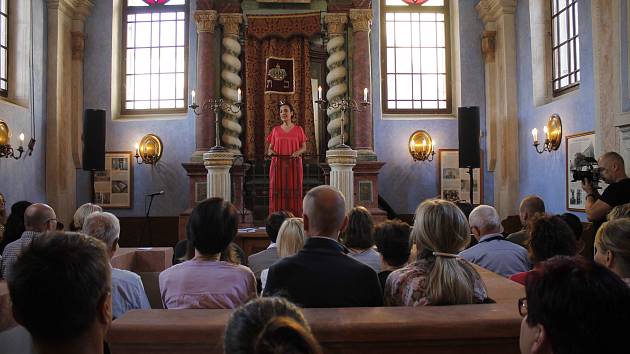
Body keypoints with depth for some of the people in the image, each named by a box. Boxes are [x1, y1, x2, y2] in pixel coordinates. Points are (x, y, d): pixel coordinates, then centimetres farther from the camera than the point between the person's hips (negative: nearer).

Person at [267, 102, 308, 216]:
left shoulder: (298, 129, 6)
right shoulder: (275, 130, 10)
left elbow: (304, 147, 7)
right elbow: (270, 148, 12)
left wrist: (297, 152, -13)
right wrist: (270, 152, -10)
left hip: (294, 164, -1)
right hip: (278, 164, 1)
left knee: (294, 191, -3)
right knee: (277, 191, -3)